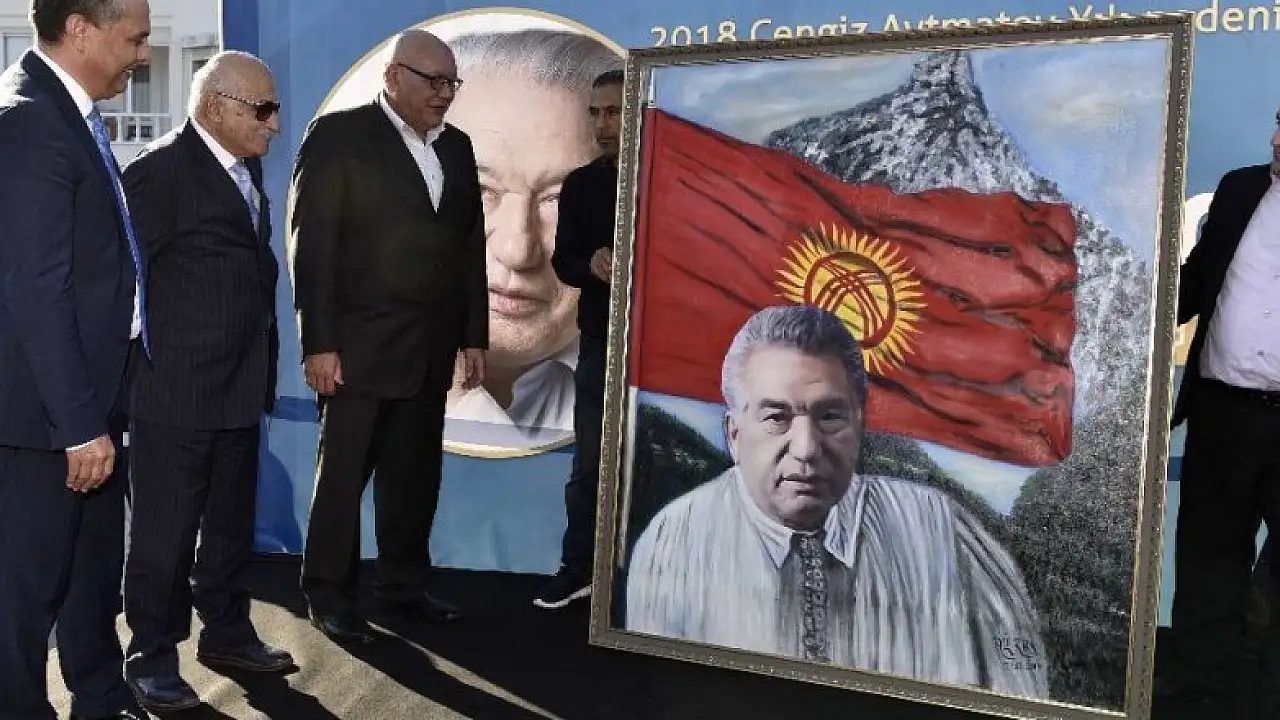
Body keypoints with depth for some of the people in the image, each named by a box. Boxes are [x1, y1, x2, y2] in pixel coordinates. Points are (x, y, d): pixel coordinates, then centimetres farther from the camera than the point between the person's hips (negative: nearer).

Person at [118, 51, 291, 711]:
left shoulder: (246, 166, 12)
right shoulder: (161, 170, -14)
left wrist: (261, 366, 10)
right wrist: (148, 363, -12)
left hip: (239, 385, 8)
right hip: (175, 389, -8)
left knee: (231, 522, 18)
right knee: (165, 529, 4)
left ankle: (226, 633, 32)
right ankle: (152, 658, 18)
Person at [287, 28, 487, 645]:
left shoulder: (457, 147, 13)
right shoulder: (338, 135, -5)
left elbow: (469, 246, 13)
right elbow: (312, 245, -9)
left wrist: (474, 336, 10)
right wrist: (319, 343, -14)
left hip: (432, 348, 6)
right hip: (361, 345, -5)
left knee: (415, 477, 12)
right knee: (342, 477, 4)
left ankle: (403, 587, 25)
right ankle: (329, 598, 16)